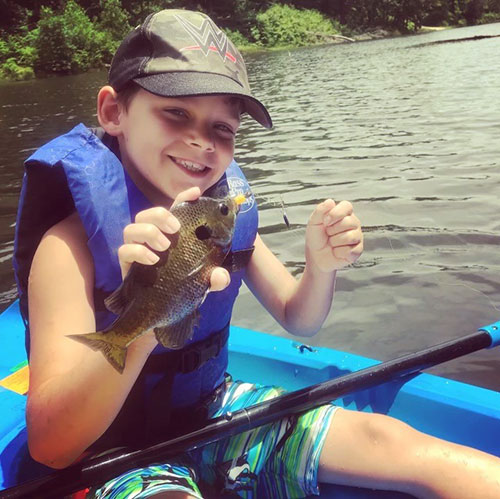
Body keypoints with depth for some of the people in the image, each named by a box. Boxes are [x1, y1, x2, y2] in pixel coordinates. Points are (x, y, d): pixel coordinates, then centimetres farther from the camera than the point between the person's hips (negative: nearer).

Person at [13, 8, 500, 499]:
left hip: (217, 413, 5)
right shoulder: (72, 242, -20)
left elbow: (297, 321, 5)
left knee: (391, 442, -9)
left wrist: (322, 265, -17)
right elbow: (50, 445, -26)